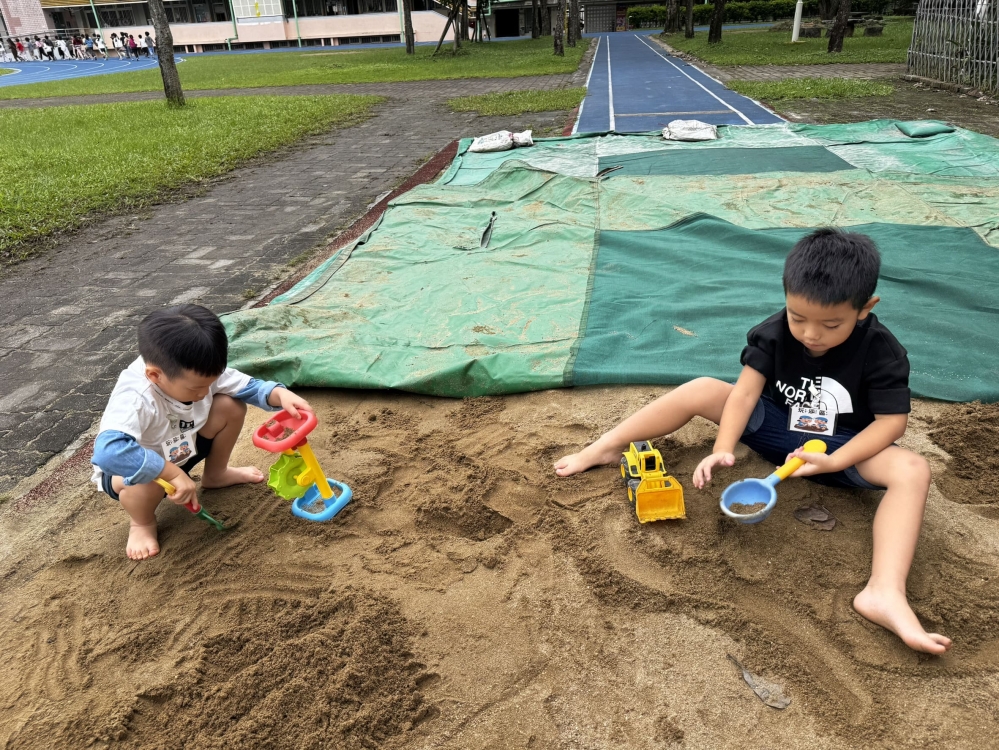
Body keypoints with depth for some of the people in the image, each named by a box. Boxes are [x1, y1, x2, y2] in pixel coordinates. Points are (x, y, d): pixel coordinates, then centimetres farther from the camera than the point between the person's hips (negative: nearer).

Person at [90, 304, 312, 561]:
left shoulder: (198, 372, -22)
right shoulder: (135, 399, -42)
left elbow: (248, 386, -12)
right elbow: (108, 451, -57)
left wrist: (280, 394, -34)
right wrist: (173, 474, -54)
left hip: (181, 449, 6)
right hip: (134, 467, -5)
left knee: (231, 406, -13)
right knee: (146, 480, -40)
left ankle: (215, 474, 15)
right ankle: (142, 522, -1)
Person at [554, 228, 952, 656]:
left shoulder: (881, 352, -21)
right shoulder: (773, 334, -16)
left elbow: (892, 421, -19)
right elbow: (745, 393, -21)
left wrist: (833, 462, -32)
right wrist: (723, 449, -36)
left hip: (842, 447, -1)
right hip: (776, 426, 2)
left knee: (912, 470, -30)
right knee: (702, 391, -19)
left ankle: (885, 592, -44)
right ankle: (607, 448, -13)